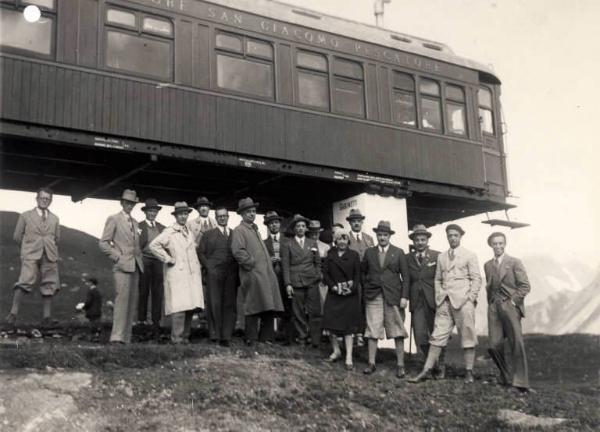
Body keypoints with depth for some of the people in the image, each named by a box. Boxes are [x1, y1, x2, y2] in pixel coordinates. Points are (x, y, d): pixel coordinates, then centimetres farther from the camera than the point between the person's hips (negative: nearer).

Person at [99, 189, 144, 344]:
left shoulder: (134, 222, 21)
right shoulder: (113, 219, 1)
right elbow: (103, 243, -4)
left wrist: (139, 259, 13)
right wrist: (117, 257, -10)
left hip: (135, 267, 7)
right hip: (122, 266, -7)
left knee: (132, 301, 3)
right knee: (122, 298, -17)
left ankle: (126, 337, 6)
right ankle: (117, 336, -19)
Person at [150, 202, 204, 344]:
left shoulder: (190, 233, 19)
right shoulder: (169, 232, -4)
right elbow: (154, 245, -15)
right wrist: (168, 259, -12)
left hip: (192, 274, 7)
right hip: (177, 275, -7)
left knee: (190, 306, 4)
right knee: (179, 306, -12)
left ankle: (185, 336, 12)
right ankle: (176, 338, -5)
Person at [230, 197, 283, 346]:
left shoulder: (254, 229, 26)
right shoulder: (238, 230, -2)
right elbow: (238, 251, -15)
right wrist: (252, 263, -14)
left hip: (266, 274, 8)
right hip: (252, 275, -8)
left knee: (269, 309, 5)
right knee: (254, 308, -7)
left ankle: (266, 338, 13)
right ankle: (252, 340, 0)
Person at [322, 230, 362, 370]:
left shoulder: (354, 255, 6)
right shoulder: (330, 255, 9)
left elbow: (358, 274, 1)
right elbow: (325, 273, 3)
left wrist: (352, 288, -13)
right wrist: (333, 286, -10)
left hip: (350, 294, -2)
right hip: (333, 294, 2)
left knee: (348, 325, -3)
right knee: (331, 323, -1)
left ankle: (349, 357, -1)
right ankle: (336, 350, 19)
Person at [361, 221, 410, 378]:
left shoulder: (398, 253, 5)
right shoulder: (369, 252, 10)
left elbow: (405, 276, 2)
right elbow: (362, 272, 18)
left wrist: (404, 296, -6)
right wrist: (366, 287, 6)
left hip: (393, 296, -1)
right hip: (373, 297, 1)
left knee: (398, 332, -1)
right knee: (372, 331, 0)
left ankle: (400, 365, 5)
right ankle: (371, 364, 7)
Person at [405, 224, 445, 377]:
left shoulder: (437, 256, 2)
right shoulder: (407, 258, 9)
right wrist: (406, 297, 0)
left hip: (434, 301, -2)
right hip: (416, 302, 2)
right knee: (420, 336, -2)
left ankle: (440, 366, 19)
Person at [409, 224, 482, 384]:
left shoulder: (470, 255, 6)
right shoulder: (441, 257, 18)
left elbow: (476, 279, 2)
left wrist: (471, 298, -8)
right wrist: (438, 296, 6)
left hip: (463, 300, -3)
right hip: (444, 302, 4)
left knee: (467, 336, -2)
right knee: (437, 335, 0)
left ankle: (469, 372, 3)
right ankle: (427, 370, -1)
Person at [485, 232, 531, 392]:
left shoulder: (515, 262, 2)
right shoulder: (488, 265, 16)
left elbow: (525, 286, -2)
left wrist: (513, 301, -9)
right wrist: (491, 302, 12)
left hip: (510, 306, -4)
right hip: (494, 307, 4)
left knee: (517, 344, -9)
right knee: (495, 345, -4)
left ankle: (520, 382, -5)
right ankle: (504, 376, 15)